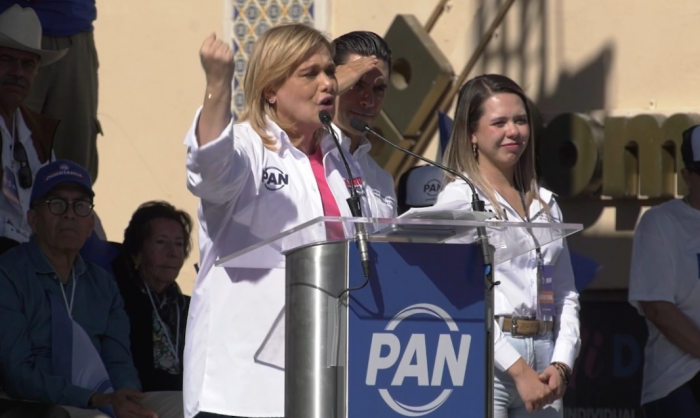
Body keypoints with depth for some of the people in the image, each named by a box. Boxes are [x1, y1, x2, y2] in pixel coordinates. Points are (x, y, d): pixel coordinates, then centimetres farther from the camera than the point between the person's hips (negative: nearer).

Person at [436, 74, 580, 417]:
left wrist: (561, 364, 0)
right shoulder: (459, 197, 1)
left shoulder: (545, 203, 19)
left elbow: (566, 294, 17)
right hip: (486, 358, -5)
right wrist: (519, 370, -13)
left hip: (542, 364, 5)